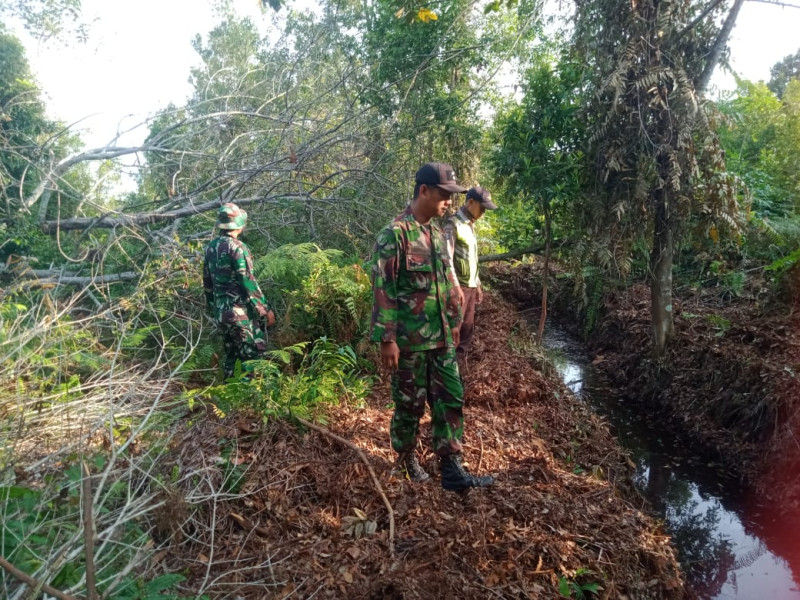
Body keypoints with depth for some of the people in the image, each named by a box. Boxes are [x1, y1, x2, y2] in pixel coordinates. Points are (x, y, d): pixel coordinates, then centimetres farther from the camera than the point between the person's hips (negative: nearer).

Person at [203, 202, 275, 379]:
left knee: (231, 355, 17)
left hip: (221, 312, 8)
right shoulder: (237, 247, -15)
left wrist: (213, 309, 25)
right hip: (241, 312, -8)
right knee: (253, 356, -1)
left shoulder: (210, 247, 9)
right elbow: (248, 282, -18)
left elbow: (207, 283, 15)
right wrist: (266, 310, -11)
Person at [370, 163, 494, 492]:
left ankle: (452, 470, 19)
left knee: (450, 400, 9)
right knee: (410, 404, 9)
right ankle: (407, 458, 33)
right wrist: (387, 339, -19)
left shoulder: (438, 233, 9)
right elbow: (382, 289, -18)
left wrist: (454, 322, 19)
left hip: (441, 337, 7)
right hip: (409, 340, -7)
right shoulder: (394, 234, -16)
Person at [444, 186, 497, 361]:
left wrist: (478, 284, 19)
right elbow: (447, 258, -19)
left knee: (467, 328, 13)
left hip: (470, 286, 9)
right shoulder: (453, 224, -12)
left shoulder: (470, 225, 15)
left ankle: (459, 362, 23)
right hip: (459, 286, -9)